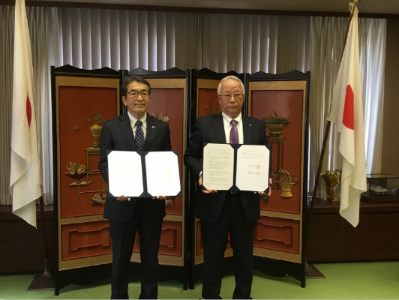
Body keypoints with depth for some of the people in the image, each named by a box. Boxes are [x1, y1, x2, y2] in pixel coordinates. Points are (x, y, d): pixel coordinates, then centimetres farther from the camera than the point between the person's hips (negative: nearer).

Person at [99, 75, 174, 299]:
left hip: (153, 202, 1)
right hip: (123, 202, -1)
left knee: (150, 257, 15)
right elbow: (104, 163, -2)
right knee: (121, 258, 12)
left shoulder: (162, 127, 5)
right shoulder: (111, 127, 1)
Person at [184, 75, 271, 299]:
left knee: (244, 255, 15)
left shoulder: (258, 126, 6)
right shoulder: (204, 124, 0)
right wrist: (201, 174, -18)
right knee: (213, 256, 12)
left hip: (246, 201, 2)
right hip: (214, 201, -2)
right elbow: (190, 156, 1)